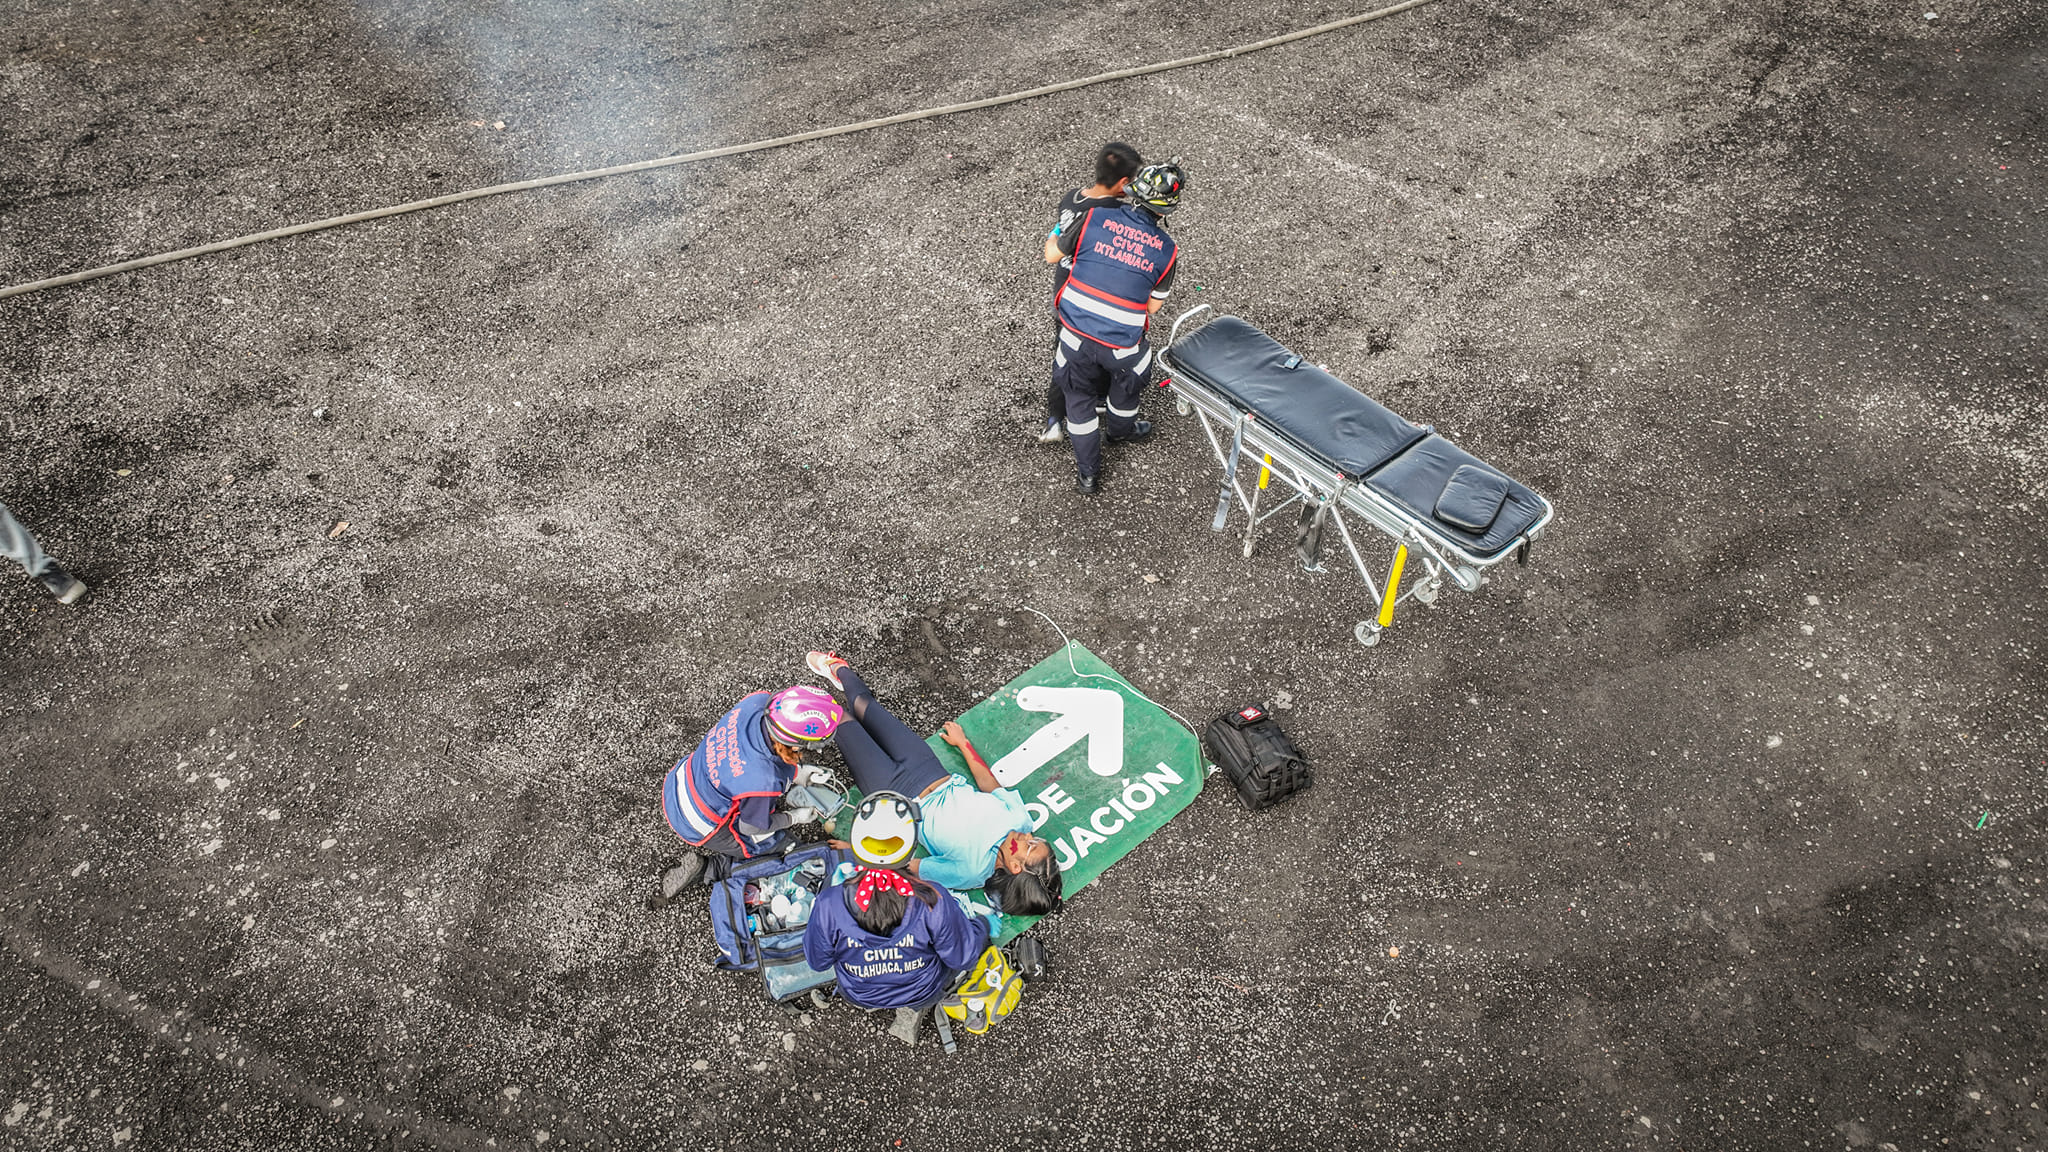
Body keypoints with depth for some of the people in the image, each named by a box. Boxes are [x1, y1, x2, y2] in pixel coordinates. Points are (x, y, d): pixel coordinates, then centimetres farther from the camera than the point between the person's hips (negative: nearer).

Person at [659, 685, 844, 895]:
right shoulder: (764, 782, -40)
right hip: (699, 826, -7)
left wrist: (796, 772, 1)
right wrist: (795, 818, -2)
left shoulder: (759, 701, -26)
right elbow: (751, 827, -17)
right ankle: (707, 866, 5)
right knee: (779, 842, 12)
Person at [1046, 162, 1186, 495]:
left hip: (1076, 333, 1)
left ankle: (1087, 475, 31)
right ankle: (1121, 427, 61)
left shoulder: (1094, 218, -9)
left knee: (1078, 397, 21)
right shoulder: (1167, 250, -7)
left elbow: (1051, 256, 4)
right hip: (1122, 343, -1)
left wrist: (1056, 234, 25)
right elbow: (1153, 305, 3)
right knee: (1126, 382, 32)